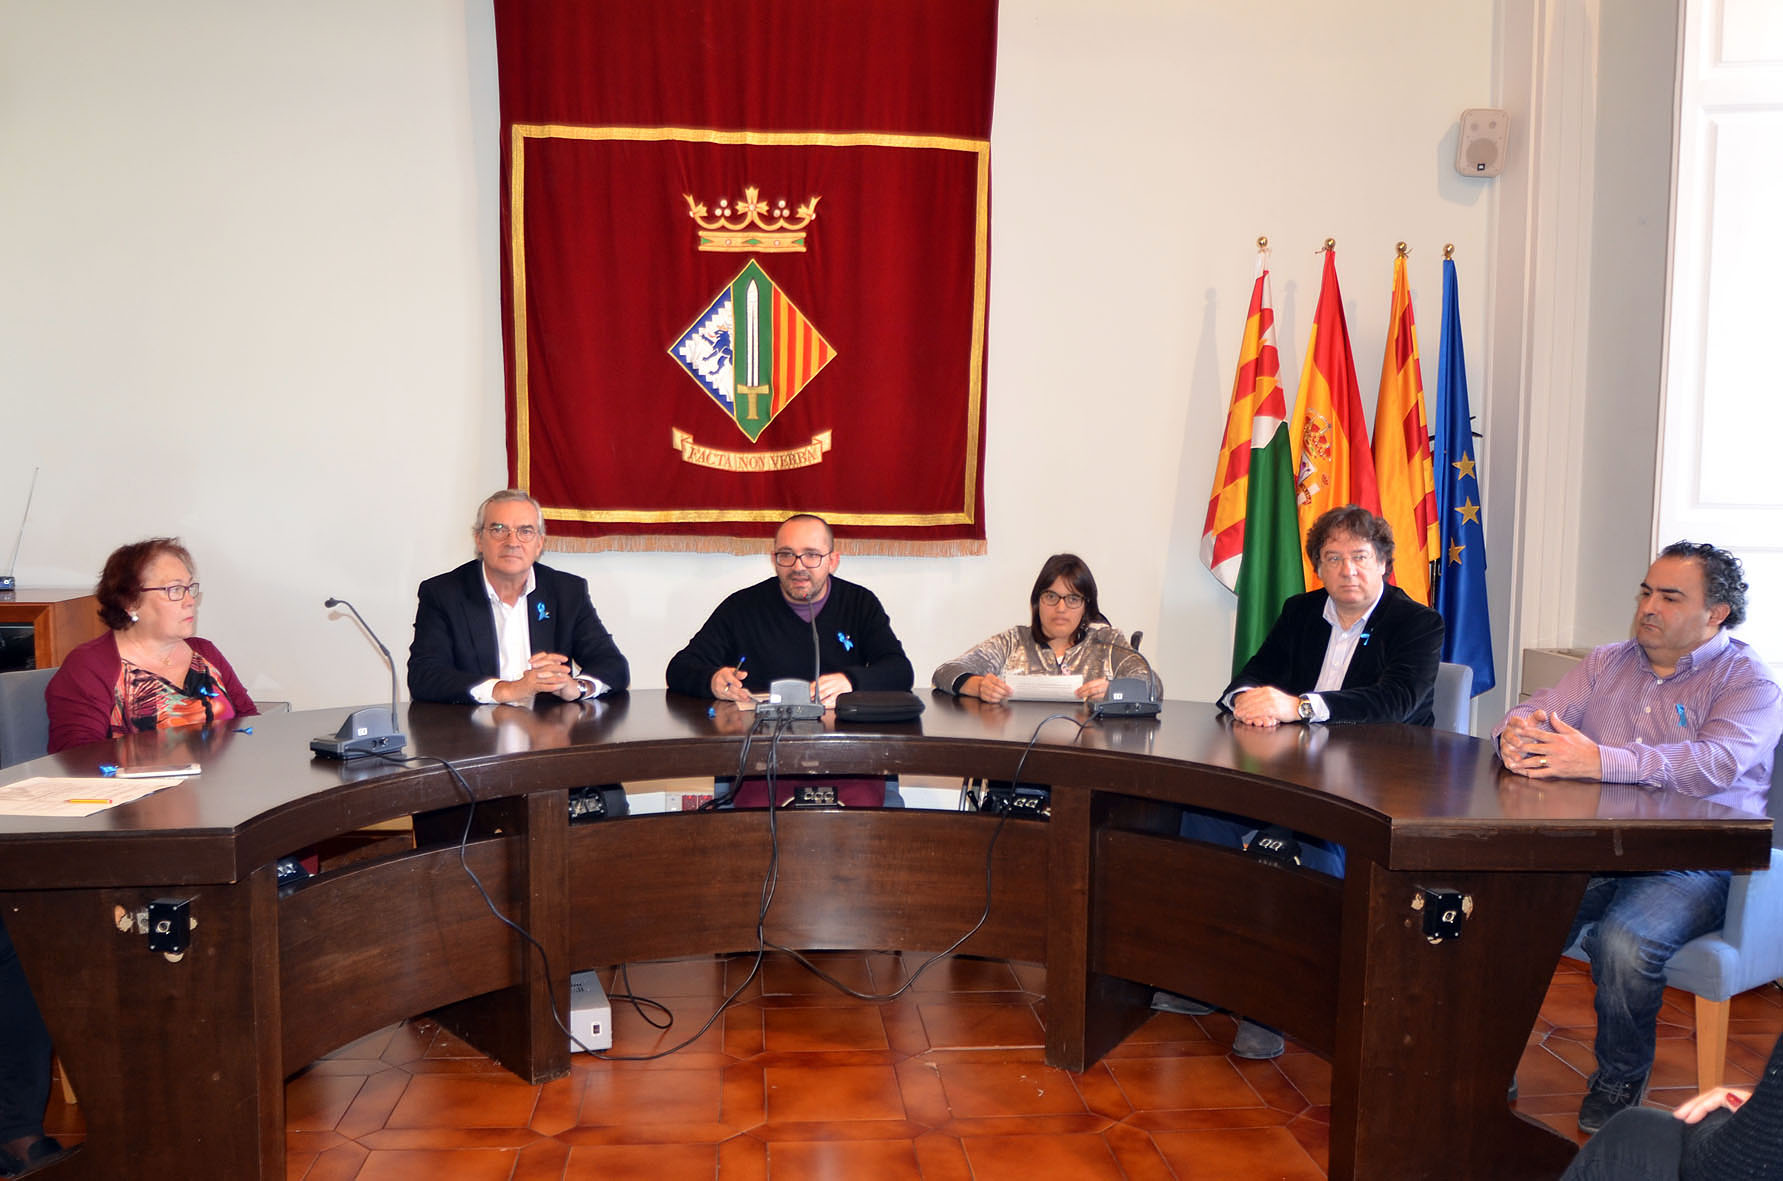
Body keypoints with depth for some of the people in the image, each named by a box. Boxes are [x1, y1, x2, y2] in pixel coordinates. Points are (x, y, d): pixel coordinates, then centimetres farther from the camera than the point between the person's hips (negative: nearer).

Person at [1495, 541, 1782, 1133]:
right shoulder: (1607, 663, 18)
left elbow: (1719, 763, -18)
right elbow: (1538, 709, 10)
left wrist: (1602, 761, -31)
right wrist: (1516, 735, -17)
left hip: (1690, 865, -4)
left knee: (1625, 940, -32)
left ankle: (1619, 1083, -3)